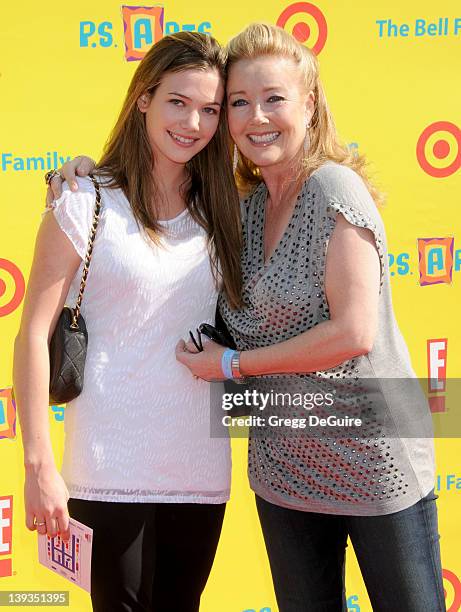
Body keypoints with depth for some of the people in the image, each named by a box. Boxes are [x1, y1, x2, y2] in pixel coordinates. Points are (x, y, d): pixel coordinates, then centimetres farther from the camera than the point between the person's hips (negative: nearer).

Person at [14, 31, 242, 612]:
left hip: (200, 469, 5)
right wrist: (38, 465, -12)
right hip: (110, 470, -4)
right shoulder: (86, 203, -7)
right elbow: (34, 334, -9)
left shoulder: (220, 211, 7)